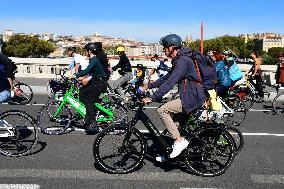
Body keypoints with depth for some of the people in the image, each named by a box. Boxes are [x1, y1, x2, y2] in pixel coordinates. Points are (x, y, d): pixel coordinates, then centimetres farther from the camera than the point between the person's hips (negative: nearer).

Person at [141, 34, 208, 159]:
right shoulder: (179, 60, 15)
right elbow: (166, 78, 21)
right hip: (192, 97, 11)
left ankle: (179, 140, -10)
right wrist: (148, 86, 18)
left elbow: (170, 83, -26)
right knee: (176, 121, 17)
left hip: (191, 98, -11)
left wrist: (152, 98, -28)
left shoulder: (183, 61, -18)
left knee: (161, 110, -14)